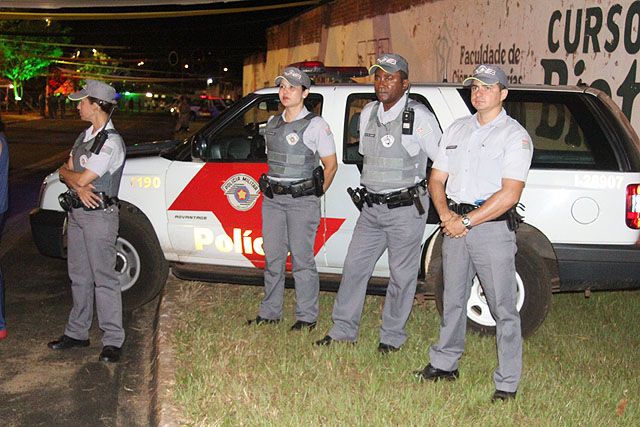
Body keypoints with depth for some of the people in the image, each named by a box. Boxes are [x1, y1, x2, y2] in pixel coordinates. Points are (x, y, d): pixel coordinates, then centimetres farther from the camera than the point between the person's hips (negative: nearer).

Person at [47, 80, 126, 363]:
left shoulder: (110, 142, -16)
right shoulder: (85, 136, 14)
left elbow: (83, 178, -21)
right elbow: (68, 172, 10)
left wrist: (65, 173, 1)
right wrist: (78, 187, -12)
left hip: (99, 215, -9)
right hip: (77, 212, 9)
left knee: (104, 278, -4)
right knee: (79, 276, 16)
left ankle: (112, 341, 3)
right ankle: (77, 332, 27)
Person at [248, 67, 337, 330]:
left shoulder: (316, 125, -5)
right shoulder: (272, 123, 12)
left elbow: (331, 165, -1)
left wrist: (314, 195, 0)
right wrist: (270, 188, 13)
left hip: (302, 201, -6)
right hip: (272, 199, 6)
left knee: (302, 259, -3)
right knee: (272, 258, 11)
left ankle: (307, 317, 8)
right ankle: (270, 313, 21)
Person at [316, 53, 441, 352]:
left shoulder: (419, 117, -11)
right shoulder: (368, 114, 8)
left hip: (406, 208, -6)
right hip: (371, 207, 6)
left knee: (402, 274, 4)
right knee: (354, 265, 7)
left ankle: (392, 336, 18)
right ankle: (343, 330, 19)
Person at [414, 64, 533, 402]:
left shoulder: (515, 136, -5)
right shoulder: (457, 129, 15)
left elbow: (509, 194, -15)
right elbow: (437, 178, 14)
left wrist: (466, 221, -16)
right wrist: (445, 214, -5)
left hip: (493, 227, -6)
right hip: (455, 226, 6)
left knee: (503, 308, -3)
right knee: (452, 301, 16)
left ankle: (507, 383, 5)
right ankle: (444, 365, 31)